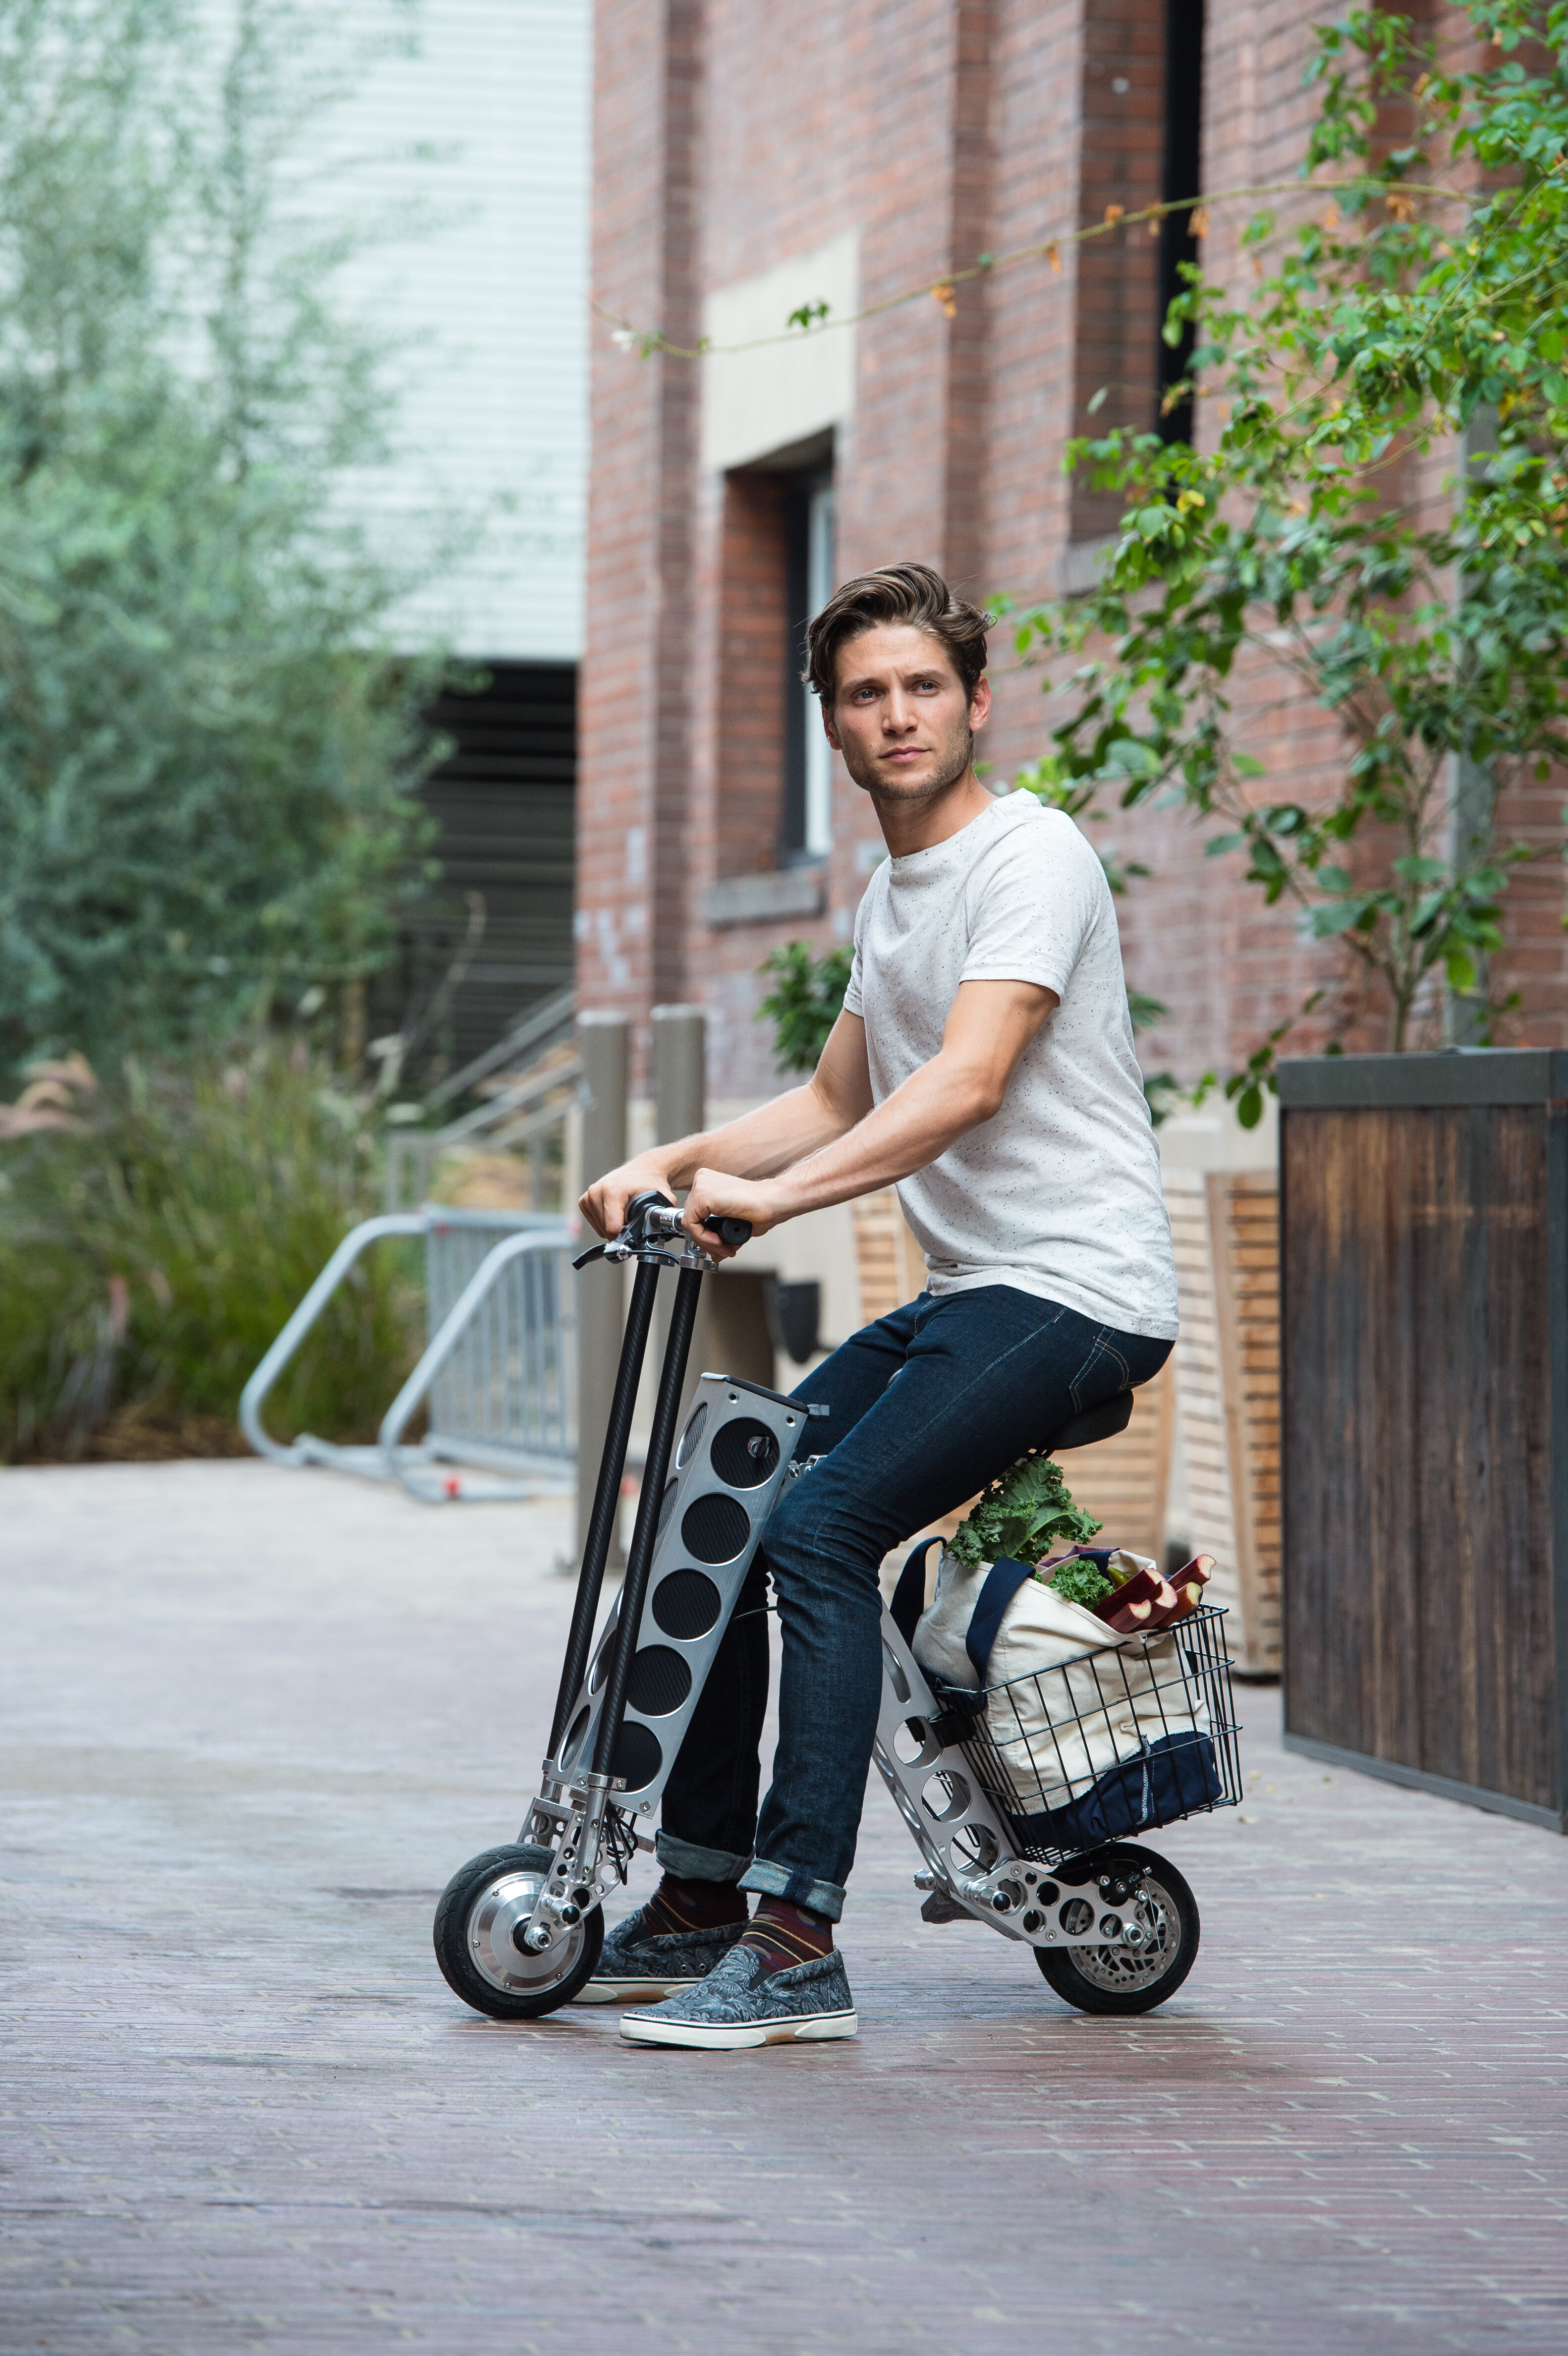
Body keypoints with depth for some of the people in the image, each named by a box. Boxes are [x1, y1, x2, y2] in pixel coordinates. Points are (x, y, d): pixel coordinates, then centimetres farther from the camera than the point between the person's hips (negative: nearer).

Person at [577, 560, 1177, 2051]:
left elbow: (967, 1085, -24)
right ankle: (696, 1906, 14)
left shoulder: (1030, 855, -12)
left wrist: (772, 1196, -31)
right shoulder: (887, 897, 18)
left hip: (1076, 1293, -10)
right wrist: (670, 1167, 12)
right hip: (964, 1296, 10)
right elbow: (838, 1103, 28)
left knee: (820, 1529, -24)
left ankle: (798, 1950, -25)